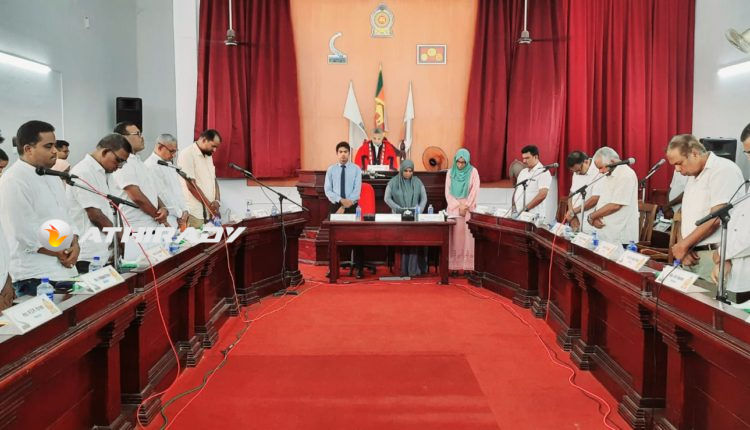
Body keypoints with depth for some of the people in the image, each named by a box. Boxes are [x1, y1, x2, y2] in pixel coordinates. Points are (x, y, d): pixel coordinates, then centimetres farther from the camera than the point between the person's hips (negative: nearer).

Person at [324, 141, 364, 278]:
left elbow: (357, 191, -8)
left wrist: (344, 207, -16)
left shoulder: (356, 169, -1)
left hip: (352, 207, -1)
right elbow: (327, 190, -3)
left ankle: (359, 268, 8)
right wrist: (341, 200, -19)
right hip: (335, 206, 2)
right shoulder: (331, 169, 3)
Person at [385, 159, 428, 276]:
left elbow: (424, 197, 7)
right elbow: (387, 198, 1)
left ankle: (413, 269, -14)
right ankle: (402, 269, -13)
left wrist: (420, 210, -9)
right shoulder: (393, 182, 3)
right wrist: (399, 208, -12)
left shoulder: (417, 182, 8)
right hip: (399, 216, -1)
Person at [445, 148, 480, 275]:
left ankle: (467, 267, -3)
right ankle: (454, 267, -2)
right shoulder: (450, 173, 6)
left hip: (469, 209, -1)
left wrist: (465, 206, -10)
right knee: (454, 237, -2)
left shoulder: (473, 172, 1)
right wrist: (458, 206, -9)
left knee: (467, 237, -4)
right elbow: (448, 192, 2)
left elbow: (475, 191, -4)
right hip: (453, 208, 1)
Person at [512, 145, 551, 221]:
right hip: (518, 214, 7)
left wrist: (526, 208, -19)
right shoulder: (523, 172, 17)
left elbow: (542, 195, -18)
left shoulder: (543, 172, -8)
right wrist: (514, 207, 4)